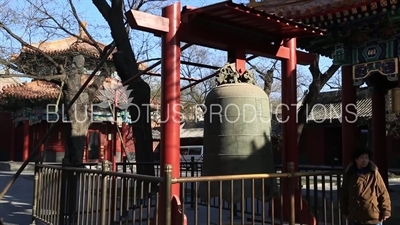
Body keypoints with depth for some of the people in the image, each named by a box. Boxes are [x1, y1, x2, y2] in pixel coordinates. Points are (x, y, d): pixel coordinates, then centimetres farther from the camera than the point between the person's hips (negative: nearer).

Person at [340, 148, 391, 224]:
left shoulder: (373, 174, -6)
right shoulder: (349, 174, 2)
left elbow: (383, 193, -4)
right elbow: (344, 194, 10)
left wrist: (386, 212, -7)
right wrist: (345, 212, 10)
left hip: (373, 218, -3)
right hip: (355, 218, 3)